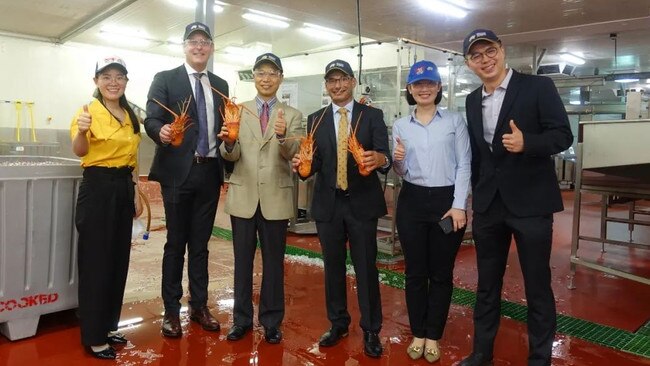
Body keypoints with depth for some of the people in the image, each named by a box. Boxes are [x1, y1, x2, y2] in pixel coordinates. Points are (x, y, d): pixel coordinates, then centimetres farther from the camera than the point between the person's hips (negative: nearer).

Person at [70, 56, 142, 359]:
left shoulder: (131, 116, 11)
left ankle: (109, 325, 28)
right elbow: (79, 151, -23)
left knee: (119, 259, 13)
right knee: (96, 261, 0)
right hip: (97, 187, -7)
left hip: (124, 188, 7)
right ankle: (93, 337, 13)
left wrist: (136, 194, 15)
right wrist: (81, 131, -44)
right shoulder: (89, 111, -8)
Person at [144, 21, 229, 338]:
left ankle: (199, 306, 23)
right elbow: (151, 119, -9)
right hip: (178, 171, -3)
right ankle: (171, 310, 16)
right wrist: (161, 131, -29)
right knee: (176, 243, 4)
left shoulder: (220, 85, 14)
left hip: (210, 172, 4)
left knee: (201, 243, 12)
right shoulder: (165, 79, 2)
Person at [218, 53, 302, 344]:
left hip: (276, 197, -1)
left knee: (274, 262, 9)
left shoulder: (292, 115, 2)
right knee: (242, 260, 11)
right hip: (243, 196, 1)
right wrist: (229, 143, -28)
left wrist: (283, 136, -33)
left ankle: (271, 321, 25)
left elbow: (295, 154, -12)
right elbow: (231, 156, -5)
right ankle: (241, 318, 26)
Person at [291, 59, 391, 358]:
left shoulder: (372, 116, 0)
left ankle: (371, 330, 20)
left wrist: (381, 159, -35)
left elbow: (384, 156, -12)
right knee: (333, 266, 14)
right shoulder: (315, 120, 7)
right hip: (328, 204, 3)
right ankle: (338, 323, 31)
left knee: (366, 267, 5)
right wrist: (302, 164, -22)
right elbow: (315, 161, 1)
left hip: (362, 203, -3)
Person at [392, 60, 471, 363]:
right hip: (412, 202, 2)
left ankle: (433, 336, 23)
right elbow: (400, 173, 9)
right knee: (415, 272, 8)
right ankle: (417, 334, 24)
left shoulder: (455, 120, 2)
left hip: (447, 201, -1)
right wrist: (397, 161, -15)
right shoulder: (400, 125, 7)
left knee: (441, 273, 8)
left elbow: (463, 165, -2)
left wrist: (459, 205, -11)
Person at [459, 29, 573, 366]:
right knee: (487, 284, 14)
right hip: (488, 205, 5)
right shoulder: (473, 101, 10)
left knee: (537, 286, 7)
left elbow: (563, 135, -9)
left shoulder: (537, 87, -5)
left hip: (530, 203, -4)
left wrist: (526, 143, -27)